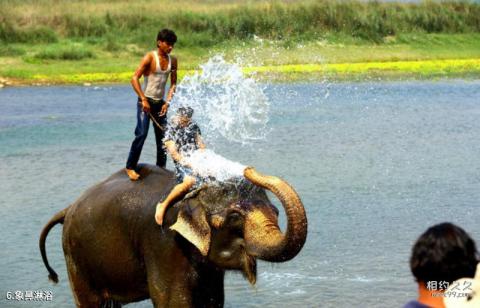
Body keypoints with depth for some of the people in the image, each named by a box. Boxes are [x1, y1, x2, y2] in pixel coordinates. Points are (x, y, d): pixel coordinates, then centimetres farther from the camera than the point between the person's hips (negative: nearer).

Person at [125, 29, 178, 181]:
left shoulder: (173, 60, 5)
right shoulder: (150, 57, -12)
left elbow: (173, 83, 10)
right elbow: (135, 78, -16)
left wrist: (168, 102, -4)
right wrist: (143, 99, -22)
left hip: (160, 103, 6)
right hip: (145, 102, -6)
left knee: (163, 136, 6)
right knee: (141, 134, -15)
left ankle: (161, 167, 17)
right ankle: (130, 167, -8)